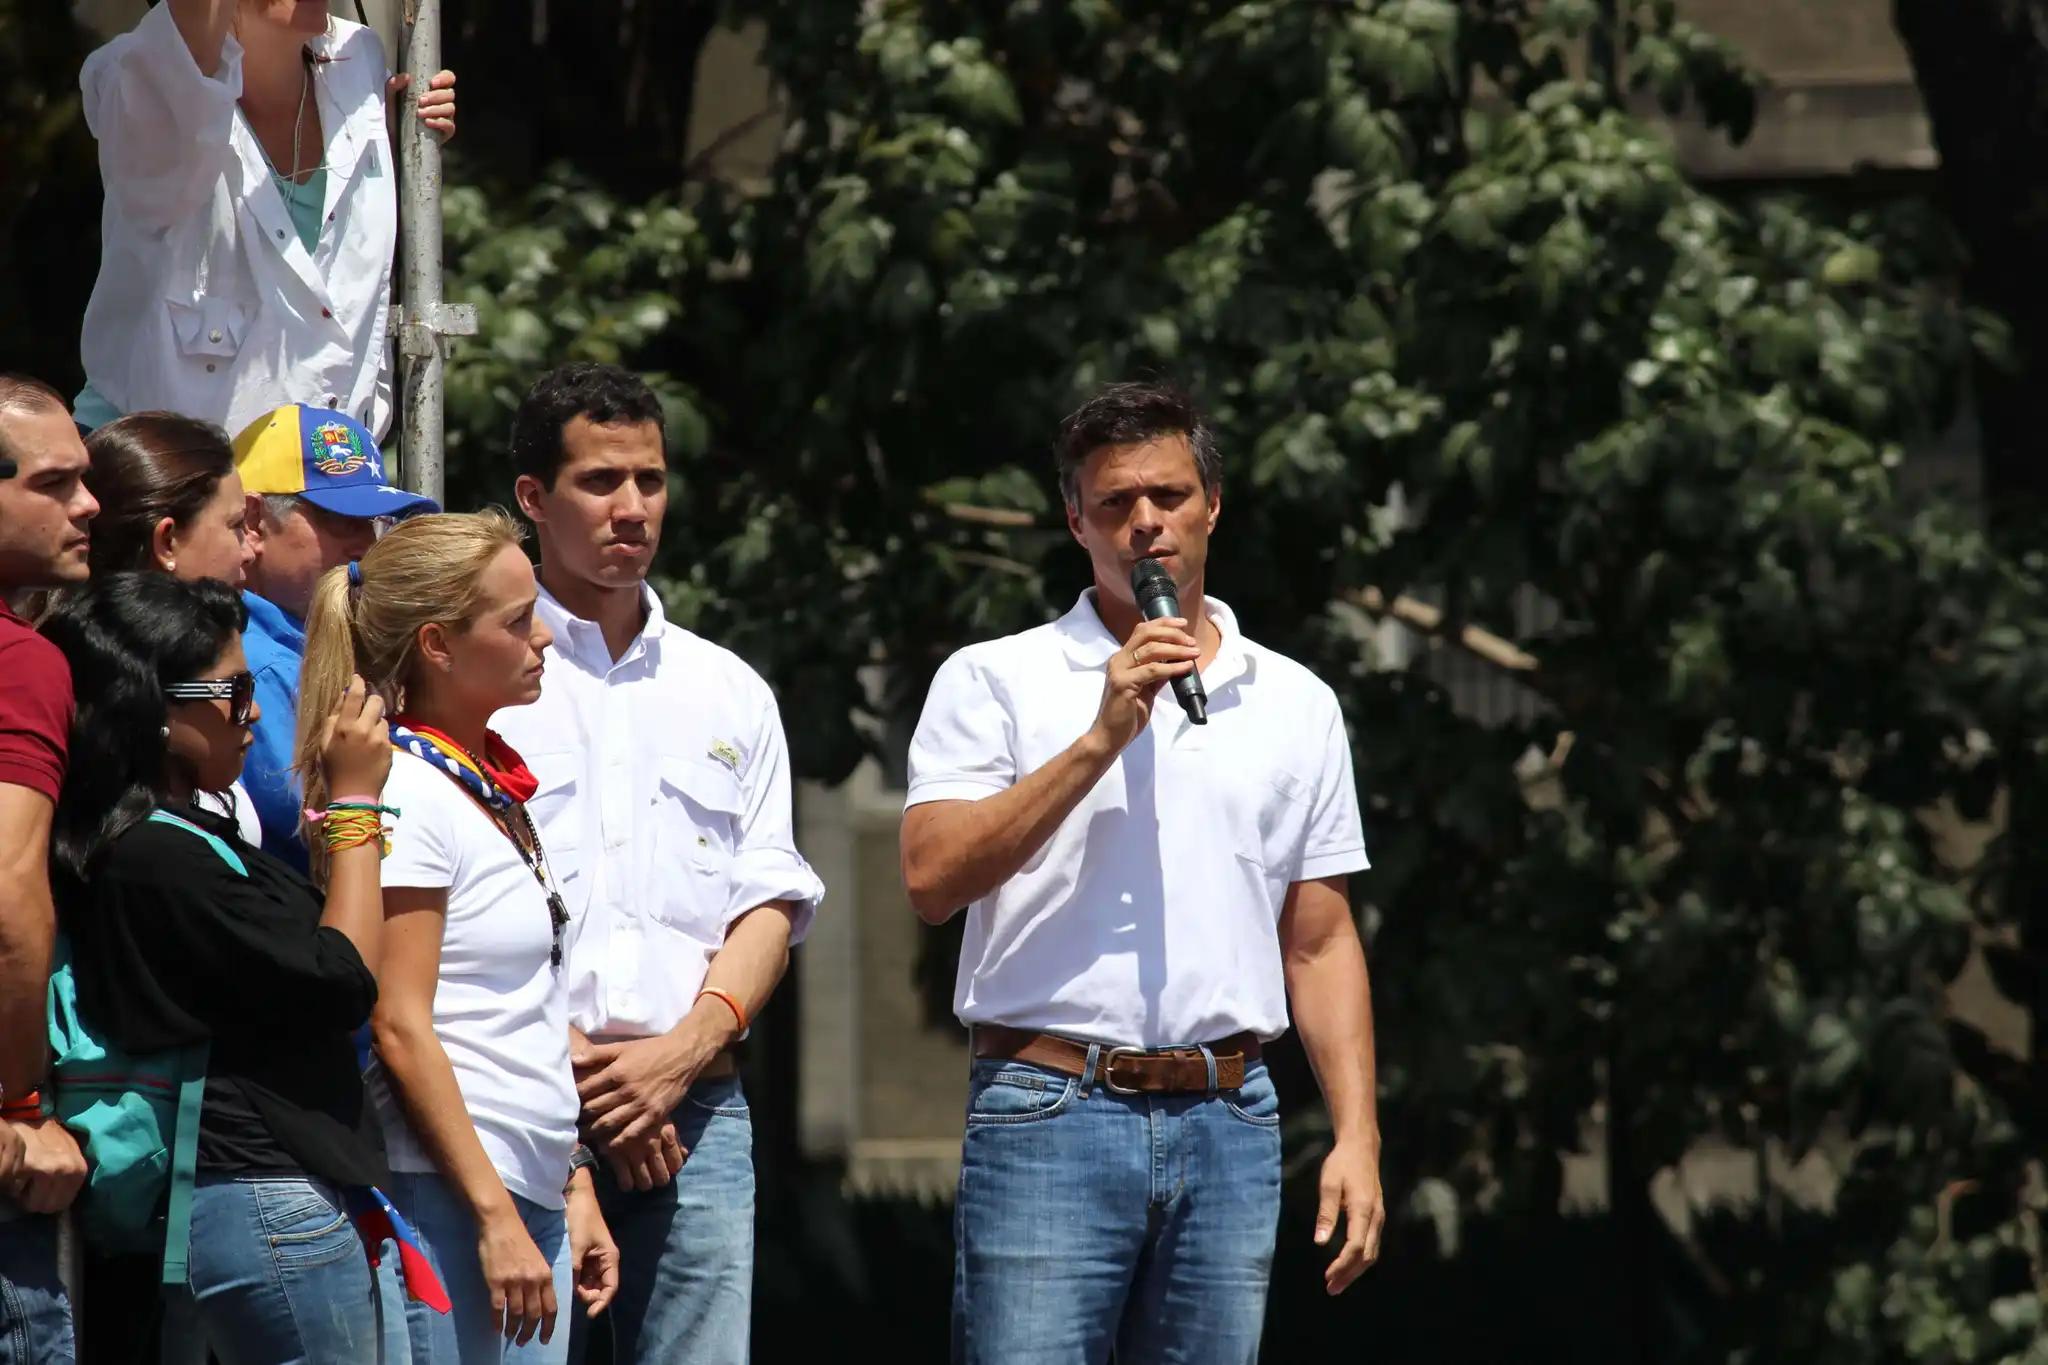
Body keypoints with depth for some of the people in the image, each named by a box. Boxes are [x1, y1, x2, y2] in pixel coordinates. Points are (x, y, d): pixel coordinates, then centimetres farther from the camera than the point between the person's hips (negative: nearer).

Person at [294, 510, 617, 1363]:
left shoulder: (492, 788, 16)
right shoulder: (406, 791, -11)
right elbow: (399, 1028, -16)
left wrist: (574, 1188, 19)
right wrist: (494, 1218, -18)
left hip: (529, 1197, 9)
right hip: (444, 1198, -9)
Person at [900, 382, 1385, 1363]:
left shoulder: (1295, 703, 14)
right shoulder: (993, 681, 4)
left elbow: (1320, 944, 15)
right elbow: (934, 877, -10)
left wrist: (1357, 1134, 5)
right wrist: (1100, 740, -14)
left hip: (1228, 1130, 3)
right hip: (1046, 1117, -3)